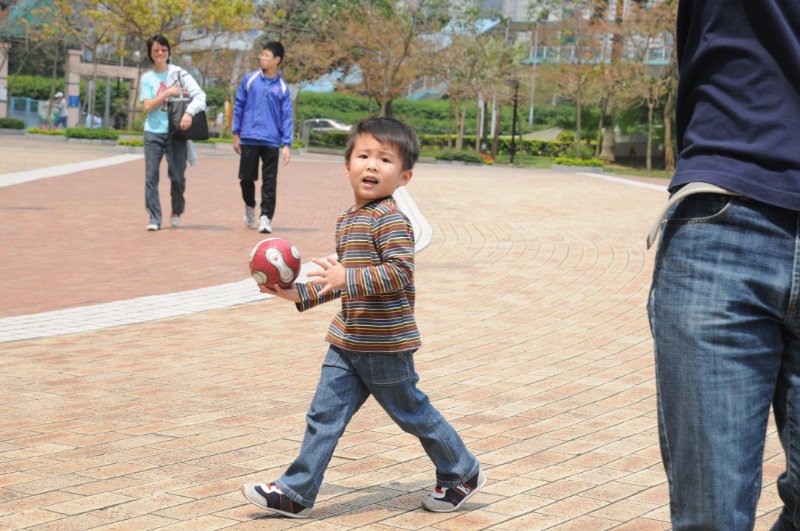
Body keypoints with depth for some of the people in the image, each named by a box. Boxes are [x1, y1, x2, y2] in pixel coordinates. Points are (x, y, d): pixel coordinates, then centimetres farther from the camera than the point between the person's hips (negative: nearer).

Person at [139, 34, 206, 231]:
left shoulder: (179, 73, 2)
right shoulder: (147, 78, 7)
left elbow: (200, 95, -7)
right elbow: (148, 106, -3)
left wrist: (188, 113, -22)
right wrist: (168, 92, -12)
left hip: (175, 133, -1)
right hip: (153, 132, 1)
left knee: (177, 177, 1)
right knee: (151, 177, -5)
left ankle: (177, 211, 27)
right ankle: (154, 219, 0)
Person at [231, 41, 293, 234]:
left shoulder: (282, 88, 3)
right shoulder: (249, 80, 3)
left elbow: (286, 117, 3)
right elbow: (238, 106, 8)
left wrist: (287, 145, -4)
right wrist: (236, 134, 6)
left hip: (271, 141, -1)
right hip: (249, 139, 1)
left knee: (270, 182, -3)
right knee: (246, 178, 8)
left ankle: (266, 217, 0)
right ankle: (250, 207, 33)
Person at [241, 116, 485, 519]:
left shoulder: (390, 219, -16)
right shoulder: (347, 221, 13)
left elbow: (400, 271, -26)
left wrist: (348, 278, -32)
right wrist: (300, 293, 17)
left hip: (385, 345, -8)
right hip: (347, 342, 8)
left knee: (413, 413, 8)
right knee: (324, 415, 4)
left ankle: (463, 475, 27)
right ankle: (296, 493, 9)